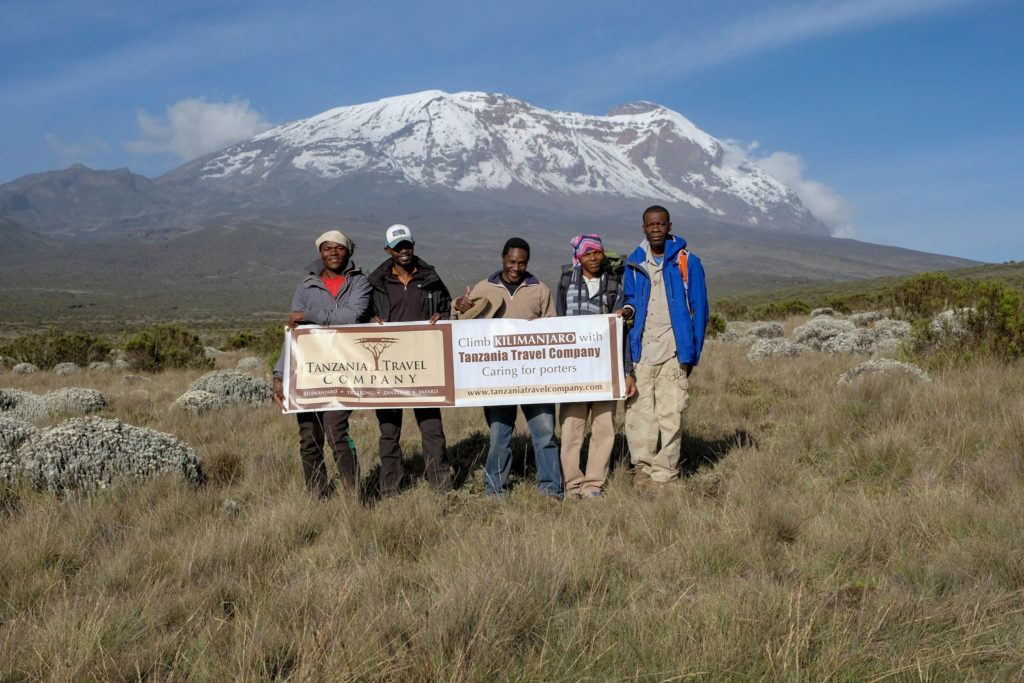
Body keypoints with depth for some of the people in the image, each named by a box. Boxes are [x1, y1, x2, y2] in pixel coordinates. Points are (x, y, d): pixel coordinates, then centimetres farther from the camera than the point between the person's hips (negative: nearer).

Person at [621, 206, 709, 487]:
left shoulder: (687, 263, 3)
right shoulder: (633, 263, 11)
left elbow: (699, 310, 5)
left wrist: (693, 354, 1)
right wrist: (628, 309, -3)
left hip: (673, 351, -2)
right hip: (640, 350, 2)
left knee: (671, 414, -3)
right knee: (638, 412, -1)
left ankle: (664, 473, 5)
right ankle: (642, 467, 11)